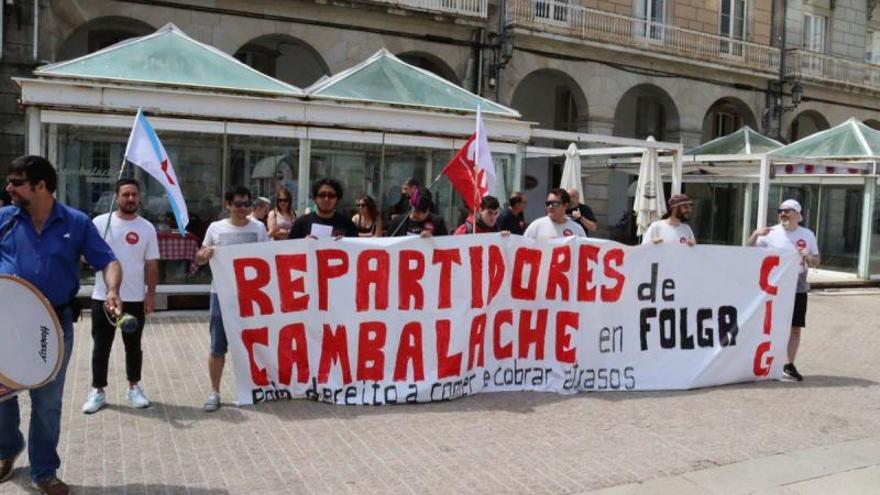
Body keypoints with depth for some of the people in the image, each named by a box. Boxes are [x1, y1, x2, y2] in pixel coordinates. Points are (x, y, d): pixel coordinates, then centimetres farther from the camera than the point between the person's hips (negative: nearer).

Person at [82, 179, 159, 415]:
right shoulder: (100, 222, -2)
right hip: (103, 297, -1)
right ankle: (98, 391, 20)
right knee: (101, 346, 8)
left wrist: (151, 294, 0)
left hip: (135, 299, 1)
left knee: (133, 346, 12)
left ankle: (134, 387, 26)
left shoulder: (147, 228, 1)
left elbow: (152, 265, 3)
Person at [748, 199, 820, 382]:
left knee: (795, 327, 6)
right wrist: (755, 234, -22)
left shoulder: (808, 235, 6)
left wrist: (809, 257, -11)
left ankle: (789, 364, 18)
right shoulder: (771, 233, -1)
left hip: (798, 289, 3)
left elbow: (817, 261, 12)